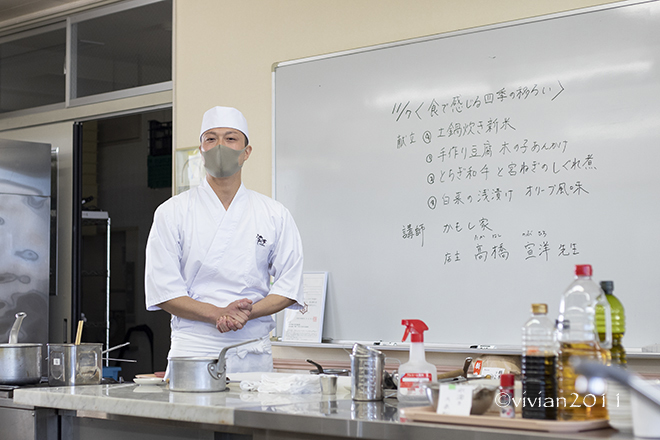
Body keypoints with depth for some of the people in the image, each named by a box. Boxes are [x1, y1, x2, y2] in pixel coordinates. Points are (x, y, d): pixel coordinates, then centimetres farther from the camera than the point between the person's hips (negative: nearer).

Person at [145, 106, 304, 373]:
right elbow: (162, 291, -3)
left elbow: (289, 286, 6)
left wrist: (248, 312, -12)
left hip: (253, 354, 1)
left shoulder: (275, 215, 7)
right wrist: (218, 313, -17)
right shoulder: (172, 213, 2)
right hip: (192, 351, -1)